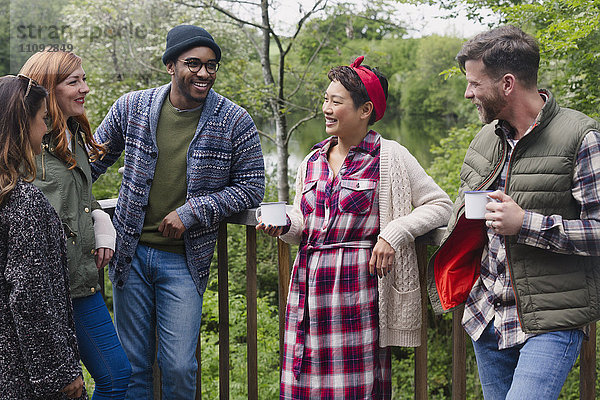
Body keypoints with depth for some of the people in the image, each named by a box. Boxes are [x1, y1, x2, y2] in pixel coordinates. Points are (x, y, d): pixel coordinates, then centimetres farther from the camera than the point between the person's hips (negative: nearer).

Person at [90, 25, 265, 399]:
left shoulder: (235, 122, -7)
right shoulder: (131, 107, -1)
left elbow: (251, 187, -4)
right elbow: (93, 160, 13)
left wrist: (192, 212, -14)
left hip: (185, 259, -2)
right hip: (131, 253, 2)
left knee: (179, 368, -2)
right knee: (132, 362, 11)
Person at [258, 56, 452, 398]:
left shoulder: (389, 156, -1)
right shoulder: (313, 161, 15)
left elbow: (440, 206, -1)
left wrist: (394, 233, -11)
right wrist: (283, 225, 0)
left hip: (360, 284, -5)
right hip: (310, 284, 5)